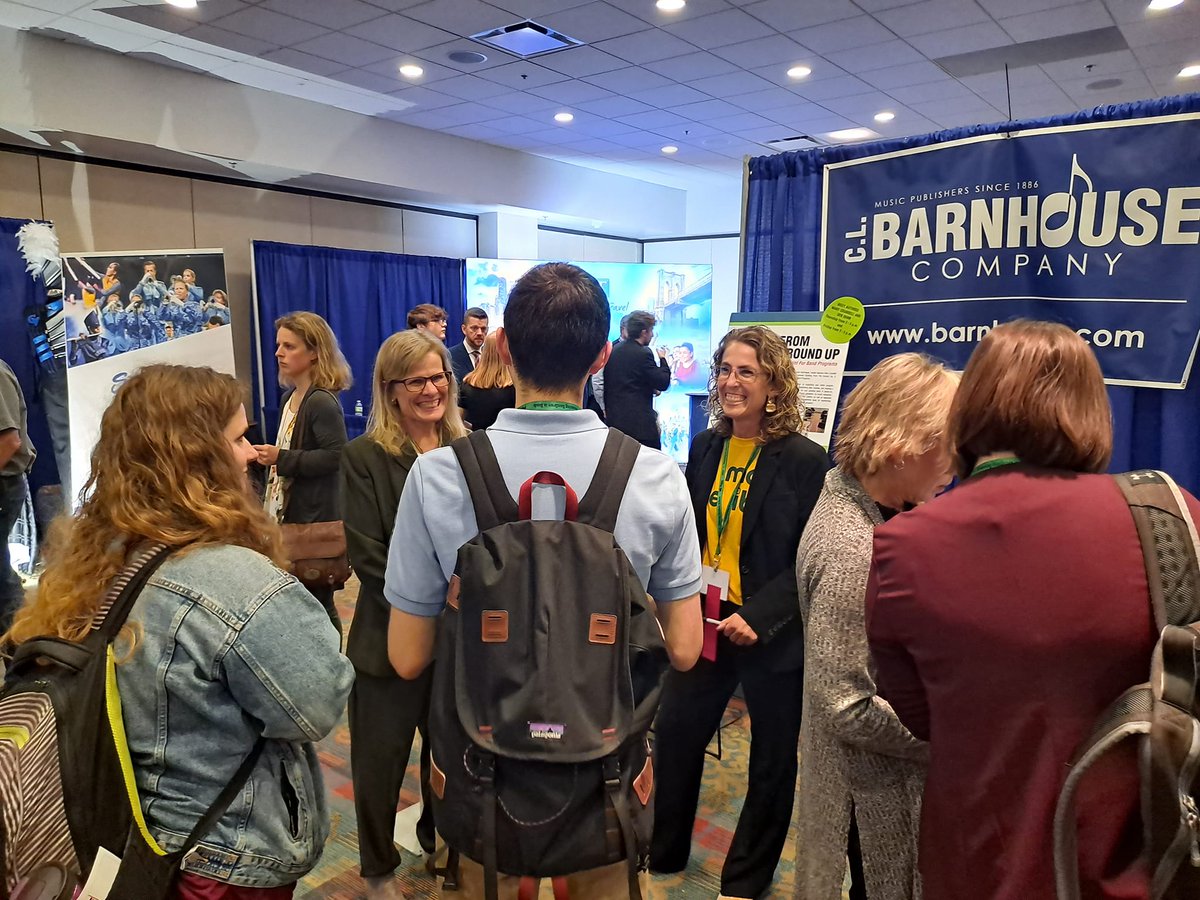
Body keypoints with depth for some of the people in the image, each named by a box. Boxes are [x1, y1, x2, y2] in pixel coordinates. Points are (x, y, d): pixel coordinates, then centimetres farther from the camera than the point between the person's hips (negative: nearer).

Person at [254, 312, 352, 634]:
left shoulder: (322, 401, -17)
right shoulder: (289, 398, 12)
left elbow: (335, 457, -25)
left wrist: (281, 459, -22)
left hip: (315, 518, -9)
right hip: (287, 513, 9)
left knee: (315, 601, 1)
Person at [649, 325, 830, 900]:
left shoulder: (804, 459, -14)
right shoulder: (705, 447, 2)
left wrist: (758, 618, -23)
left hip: (772, 635, -4)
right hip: (703, 623, 5)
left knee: (771, 761, 14)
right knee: (673, 736, 15)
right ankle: (661, 853, 40)